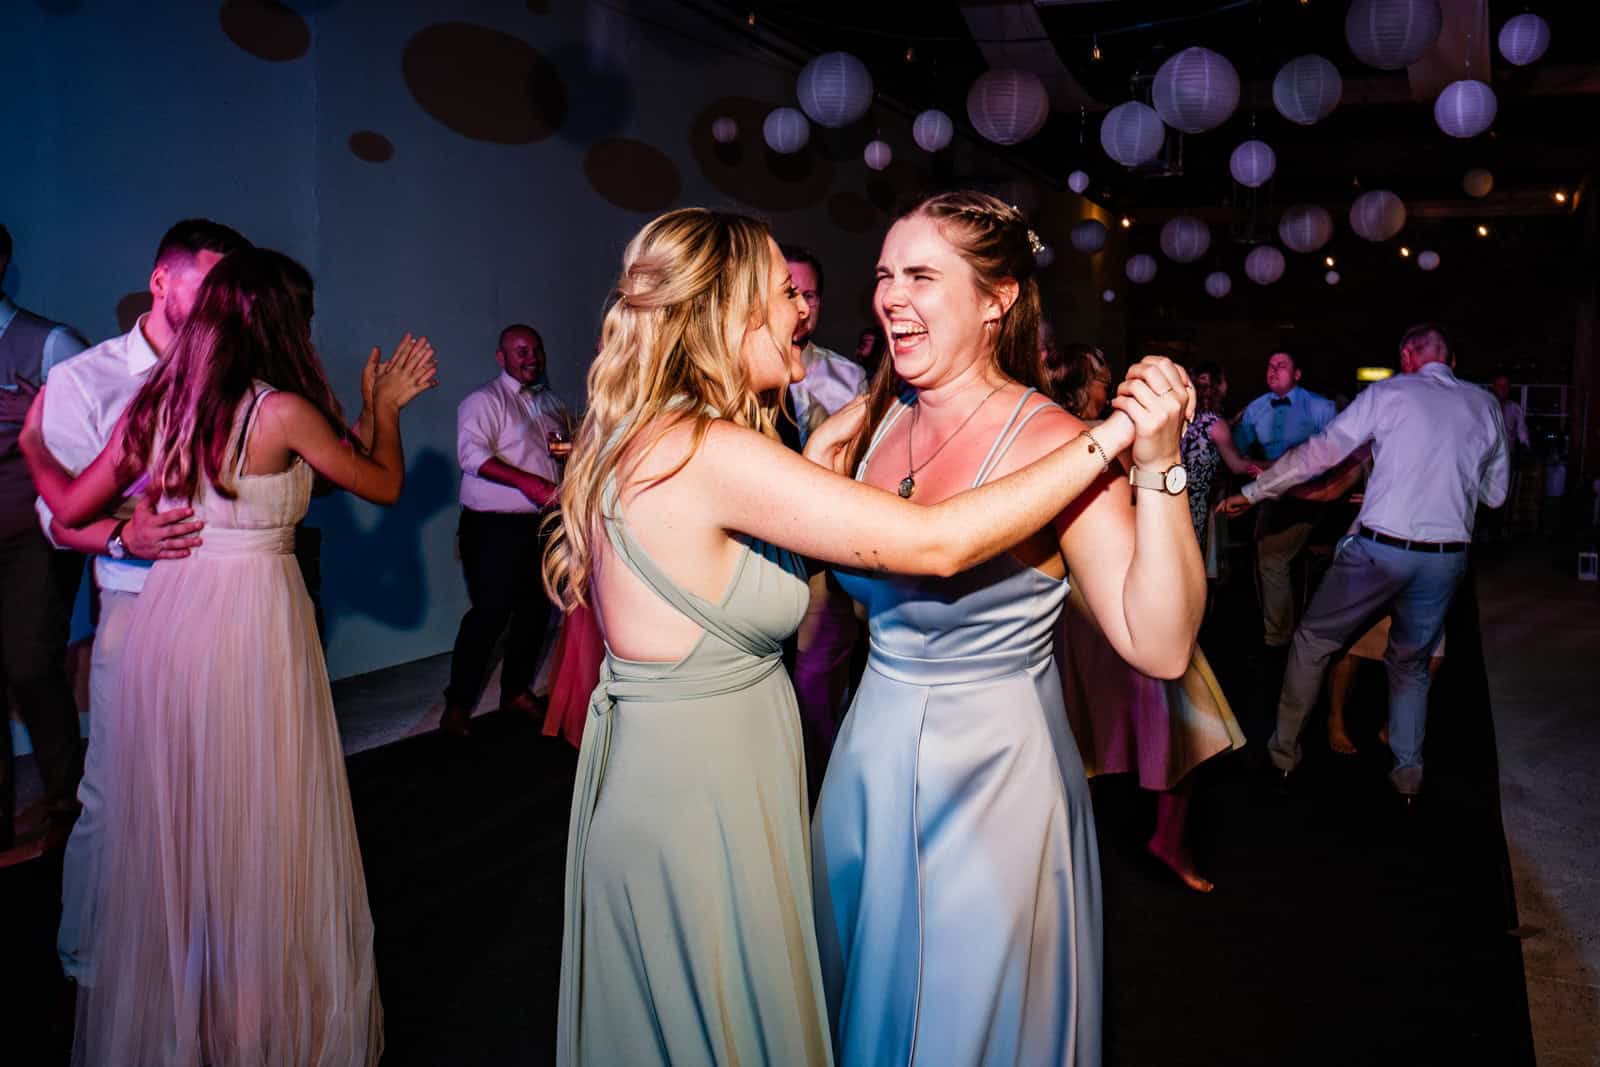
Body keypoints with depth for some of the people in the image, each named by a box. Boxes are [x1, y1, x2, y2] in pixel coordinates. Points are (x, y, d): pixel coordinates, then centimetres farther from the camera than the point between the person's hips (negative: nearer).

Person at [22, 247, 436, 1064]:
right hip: (255, 611, -6)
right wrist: (384, 407, 15)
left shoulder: (155, 406, 4)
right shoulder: (283, 411, -11)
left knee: (173, 819, 17)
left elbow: (72, 507, 10)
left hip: (168, 612, 6)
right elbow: (385, 485, 0)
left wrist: (32, 442, 27)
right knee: (262, 822, 7)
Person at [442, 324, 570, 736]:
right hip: (495, 529, -7)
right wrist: (527, 482, -29)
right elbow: (472, 454, -20)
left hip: (542, 525, 7)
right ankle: (458, 704, 5)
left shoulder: (551, 402, 17)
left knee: (535, 610, 11)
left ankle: (517, 691, 26)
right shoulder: (484, 400, -5)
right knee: (489, 614, -7)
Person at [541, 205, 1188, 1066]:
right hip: (694, 794, -9)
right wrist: (1116, 436, -23)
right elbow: (934, 544, -28)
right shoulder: (710, 452, -25)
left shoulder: (648, 438, 5)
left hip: (670, 773, 9)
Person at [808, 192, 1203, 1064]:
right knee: (862, 997, 26)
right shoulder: (873, 421, -3)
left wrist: (1158, 466, -35)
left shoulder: (1055, 445, -20)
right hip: (871, 760, 6)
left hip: (993, 771, -5)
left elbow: (1160, 648, -26)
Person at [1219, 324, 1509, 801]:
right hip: (1446, 559, 4)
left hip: (1380, 548, -4)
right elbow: (1495, 494, 16)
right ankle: (1408, 774, 24)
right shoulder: (1486, 405, 9)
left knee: (1313, 641, 14)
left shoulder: (1387, 393, -1)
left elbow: (1318, 452, -4)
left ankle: (1284, 752, 20)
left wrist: (1251, 492, 3)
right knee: (1412, 664, 22)